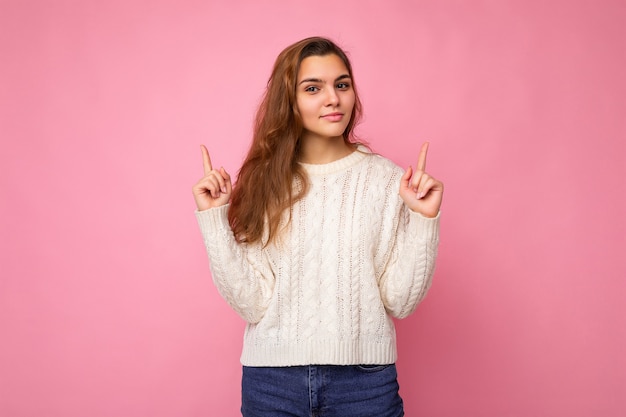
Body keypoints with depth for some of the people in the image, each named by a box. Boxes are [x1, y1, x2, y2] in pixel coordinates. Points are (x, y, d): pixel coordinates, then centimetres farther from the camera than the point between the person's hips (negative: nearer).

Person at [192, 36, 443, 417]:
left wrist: (423, 220, -15)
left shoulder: (385, 179, -5)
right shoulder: (263, 183, -1)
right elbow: (251, 303, -7)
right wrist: (214, 218, -11)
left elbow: (400, 301, -5)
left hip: (364, 377, -1)